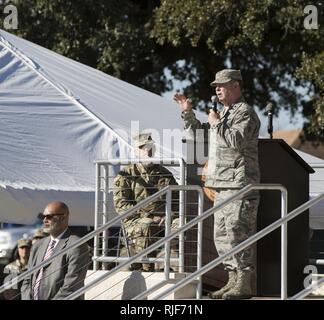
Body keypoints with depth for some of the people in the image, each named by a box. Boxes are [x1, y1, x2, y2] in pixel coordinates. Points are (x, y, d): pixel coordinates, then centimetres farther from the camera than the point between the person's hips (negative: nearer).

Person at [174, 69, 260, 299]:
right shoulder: (225, 112, 23)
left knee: (237, 233, -12)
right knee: (222, 235, 10)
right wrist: (188, 113, 17)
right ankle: (233, 281, 15)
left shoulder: (245, 112, -7)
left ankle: (244, 285, -11)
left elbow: (237, 141, -23)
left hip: (240, 185, -10)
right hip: (223, 185, 10)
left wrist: (216, 123, -12)